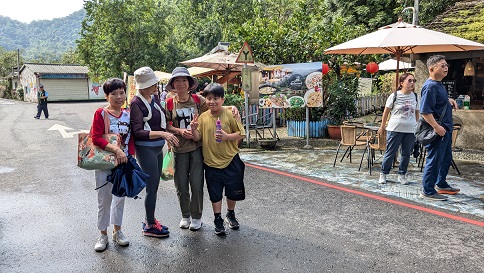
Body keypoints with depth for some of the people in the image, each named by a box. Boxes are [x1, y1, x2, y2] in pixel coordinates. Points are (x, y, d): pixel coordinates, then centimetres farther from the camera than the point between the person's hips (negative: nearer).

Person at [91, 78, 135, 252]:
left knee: (120, 197, 15)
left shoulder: (128, 115, 3)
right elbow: (96, 138, -18)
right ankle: (103, 234, 24)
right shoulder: (101, 113, -10)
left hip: (123, 163, 4)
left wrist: (130, 158, -7)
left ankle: (117, 231, 32)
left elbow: (131, 139, 5)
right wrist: (116, 150, -26)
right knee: (104, 199, 5)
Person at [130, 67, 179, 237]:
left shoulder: (153, 98, 7)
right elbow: (138, 132, -21)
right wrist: (162, 134, -29)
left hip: (158, 148, 8)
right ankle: (149, 226, 14)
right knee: (152, 187, -1)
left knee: (154, 186, 16)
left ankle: (149, 220, 32)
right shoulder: (136, 103, -15)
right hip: (145, 149, -8)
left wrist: (168, 138, 13)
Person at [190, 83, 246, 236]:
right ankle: (218, 220, 26)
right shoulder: (203, 117, -2)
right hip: (211, 162, 1)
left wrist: (227, 136, -22)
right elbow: (198, 138, 0)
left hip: (230, 160, -1)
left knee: (233, 191, 14)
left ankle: (230, 215, 38)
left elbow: (241, 134, -6)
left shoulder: (230, 114, -8)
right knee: (215, 193, 9)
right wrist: (194, 129, -19)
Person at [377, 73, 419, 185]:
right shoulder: (394, 96, -3)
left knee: (406, 153, 8)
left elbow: (417, 112, 16)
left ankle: (402, 175, 21)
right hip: (395, 129, -3)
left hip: (411, 130, 4)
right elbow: (386, 111, 3)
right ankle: (383, 173, 15)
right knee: (390, 152, 1)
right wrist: (382, 126, 6)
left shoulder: (415, 96, 8)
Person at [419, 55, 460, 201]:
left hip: (445, 129, 11)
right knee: (434, 160, -3)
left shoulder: (439, 84, 11)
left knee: (446, 157, 21)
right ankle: (428, 191, 7)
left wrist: (449, 100, 10)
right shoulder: (430, 86, -20)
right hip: (437, 131, -11)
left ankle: (441, 185, 36)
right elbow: (425, 111, -26)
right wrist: (437, 127, -29)